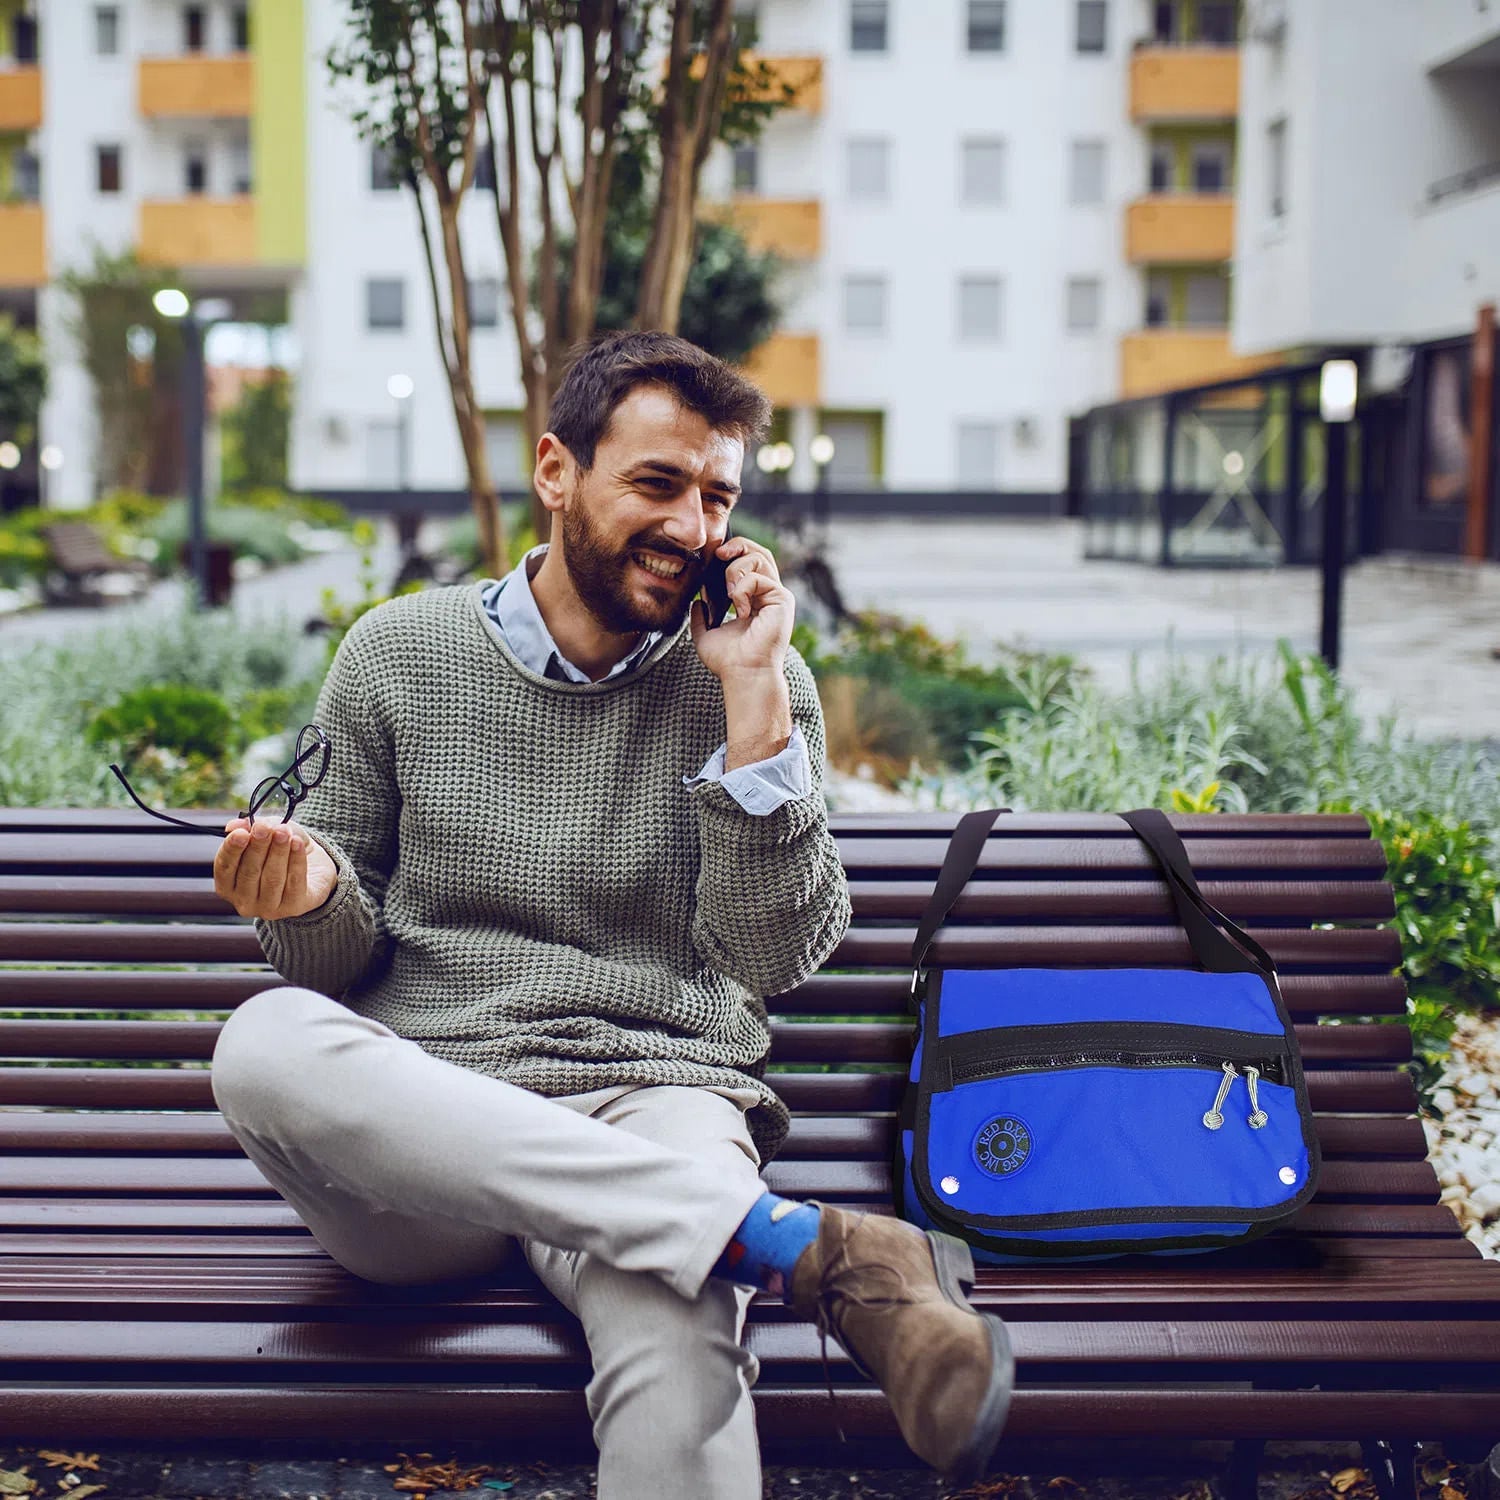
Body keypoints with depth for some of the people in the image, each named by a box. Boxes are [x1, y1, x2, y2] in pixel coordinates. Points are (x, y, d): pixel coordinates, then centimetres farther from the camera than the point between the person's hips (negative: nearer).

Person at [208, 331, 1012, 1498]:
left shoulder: (761, 682, 7)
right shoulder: (399, 655, 7)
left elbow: (777, 959, -5)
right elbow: (345, 958, 12)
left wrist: (750, 702, -11)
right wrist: (310, 898, -12)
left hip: (653, 1104, -3)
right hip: (418, 1118, 3)